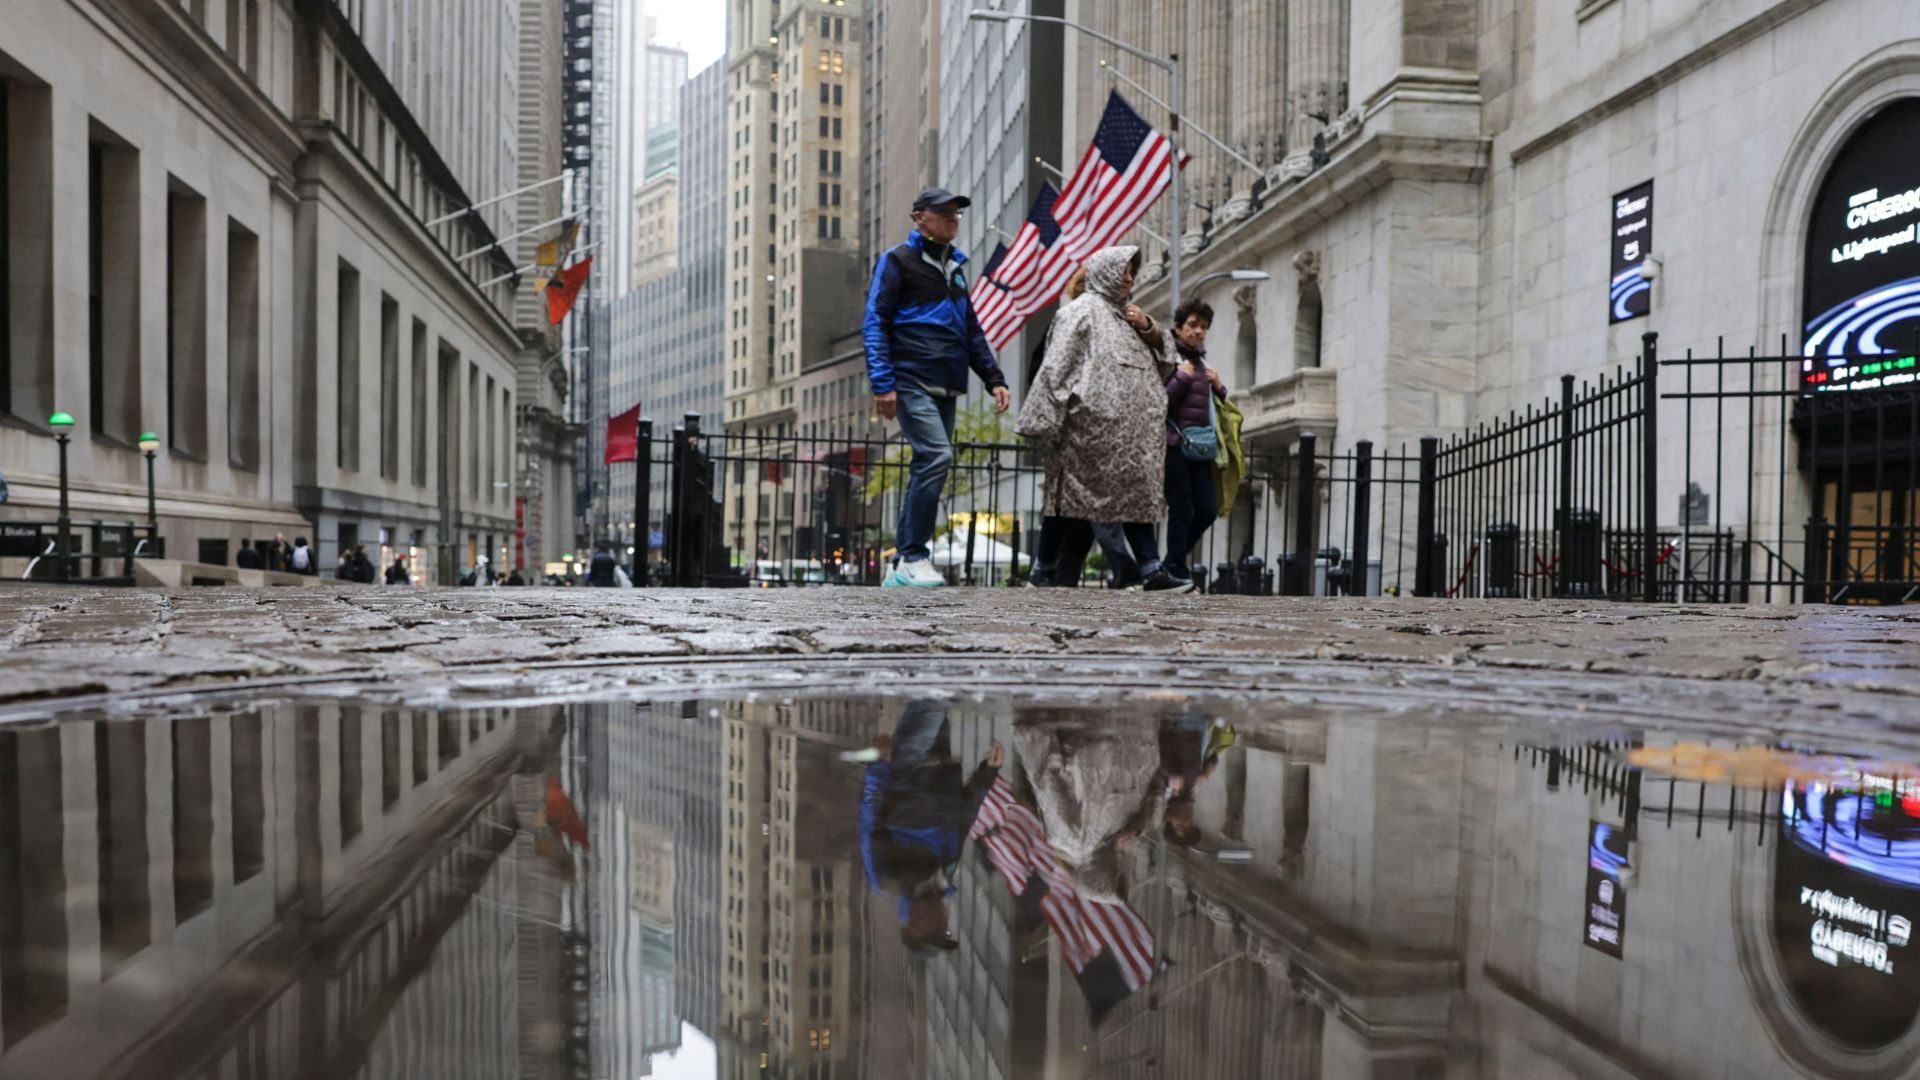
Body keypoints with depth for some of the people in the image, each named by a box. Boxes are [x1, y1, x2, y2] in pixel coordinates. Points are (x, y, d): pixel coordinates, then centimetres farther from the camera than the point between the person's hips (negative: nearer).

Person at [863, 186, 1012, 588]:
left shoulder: (954, 267, 23)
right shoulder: (898, 261, 2)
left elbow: (972, 331, 27)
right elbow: (875, 324, -6)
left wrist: (994, 379, 15)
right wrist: (883, 384, -15)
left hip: (946, 389, 8)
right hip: (912, 383, -8)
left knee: (928, 468, 6)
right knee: (937, 455, -22)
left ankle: (902, 568, 11)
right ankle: (913, 558, -17)